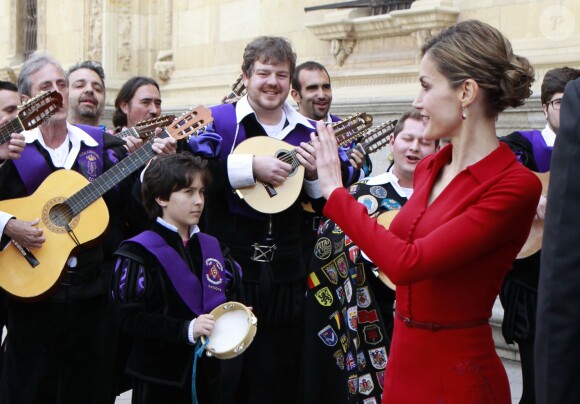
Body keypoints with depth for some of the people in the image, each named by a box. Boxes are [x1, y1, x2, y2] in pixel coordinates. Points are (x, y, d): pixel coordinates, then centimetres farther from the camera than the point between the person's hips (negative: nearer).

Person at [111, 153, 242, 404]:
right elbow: (130, 317, -16)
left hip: (206, 371, 6)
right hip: (159, 377, -6)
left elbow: (229, 294, 20)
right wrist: (186, 329, -23)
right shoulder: (138, 253, -10)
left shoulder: (211, 247, 9)